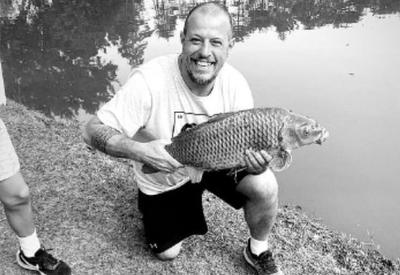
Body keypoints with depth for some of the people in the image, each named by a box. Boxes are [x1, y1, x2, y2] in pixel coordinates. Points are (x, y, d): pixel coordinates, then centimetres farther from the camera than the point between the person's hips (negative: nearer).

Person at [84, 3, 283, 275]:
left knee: (265, 187, -23)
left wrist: (258, 162, -37)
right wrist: (140, 150, -48)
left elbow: (248, 145, -12)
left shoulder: (235, 83, -22)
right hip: (162, 178, -1)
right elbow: (93, 130, -30)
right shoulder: (149, 80, -33)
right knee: (168, 253, 10)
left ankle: (258, 251, 9)